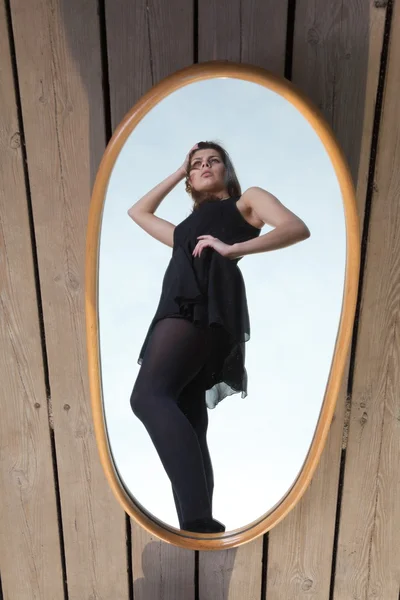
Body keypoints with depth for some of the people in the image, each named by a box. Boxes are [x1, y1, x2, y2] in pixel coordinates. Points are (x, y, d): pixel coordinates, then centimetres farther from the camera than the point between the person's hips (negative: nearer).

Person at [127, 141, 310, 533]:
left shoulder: (247, 200, 23)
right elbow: (137, 212, 46)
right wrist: (178, 173, 44)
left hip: (208, 299, -7)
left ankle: (199, 518, -30)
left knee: (148, 395, -27)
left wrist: (233, 248, -8)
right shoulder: (185, 230, 39)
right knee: (189, 428, -7)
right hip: (183, 303, 7)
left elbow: (298, 228, 6)